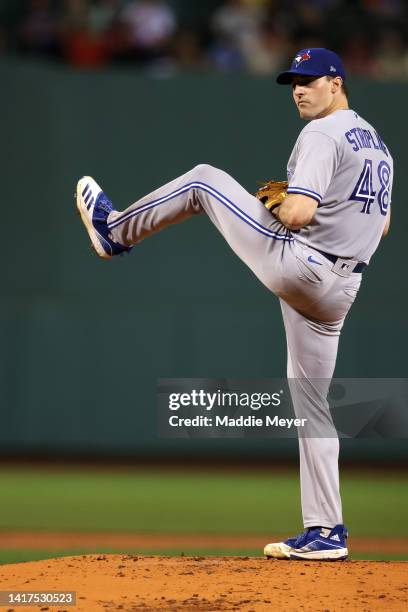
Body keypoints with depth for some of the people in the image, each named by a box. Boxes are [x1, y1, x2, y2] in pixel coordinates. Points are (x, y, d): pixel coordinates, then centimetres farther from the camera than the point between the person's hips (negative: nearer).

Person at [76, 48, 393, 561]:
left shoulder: (322, 135, -11)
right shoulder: (375, 142, 18)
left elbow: (299, 213, -24)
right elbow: (381, 224, 26)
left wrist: (275, 208, 0)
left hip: (294, 265, -8)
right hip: (338, 291, 8)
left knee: (204, 179, 7)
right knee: (309, 403, 12)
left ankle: (114, 230, 25)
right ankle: (325, 533, 8)